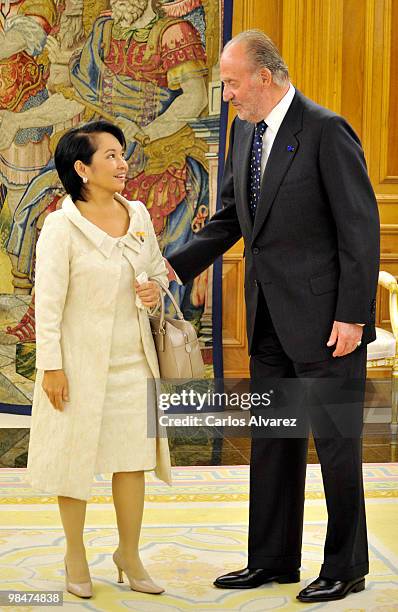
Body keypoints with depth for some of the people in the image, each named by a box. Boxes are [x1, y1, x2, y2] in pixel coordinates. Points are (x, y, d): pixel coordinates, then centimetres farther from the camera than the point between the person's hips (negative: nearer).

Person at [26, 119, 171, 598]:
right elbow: (48, 301, -12)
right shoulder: (62, 226, -12)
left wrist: (156, 289, -5)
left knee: (133, 456, 9)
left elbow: (158, 269, 18)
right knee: (76, 455, 6)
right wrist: (50, 366, -14)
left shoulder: (138, 214, 4)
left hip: (133, 357, 5)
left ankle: (129, 554, 24)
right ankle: (75, 555, 22)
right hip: (82, 359, -5)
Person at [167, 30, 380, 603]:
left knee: (335, 442, 3)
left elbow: (361, 226, -15)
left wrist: (352, 316, -18)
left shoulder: (326, 130, -14)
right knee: (272, 441, 13)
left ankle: (345, 567, 15)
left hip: (324, 319, -8)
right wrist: (175, 266, 4)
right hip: (270, 320, 8)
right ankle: (273, 559, 24)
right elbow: (230, 218, 17)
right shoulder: (244, 132, 10)